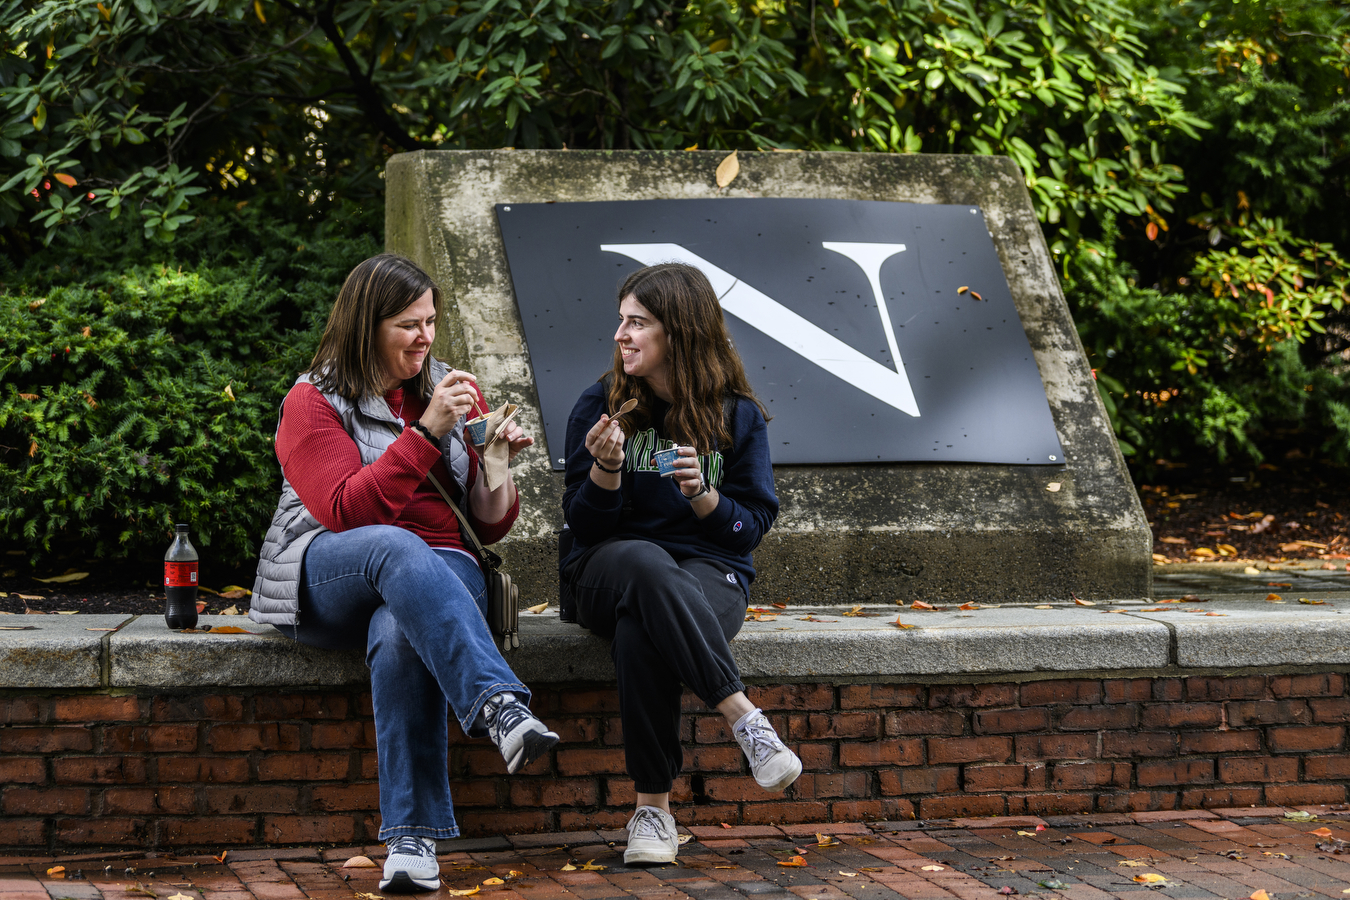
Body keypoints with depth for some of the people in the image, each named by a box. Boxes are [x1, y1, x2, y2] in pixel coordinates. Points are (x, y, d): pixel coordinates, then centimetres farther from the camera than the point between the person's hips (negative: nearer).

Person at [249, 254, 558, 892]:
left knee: (399, 634, -37)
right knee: (395, 548, -40)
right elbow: (345, 511, -12)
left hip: (440, 573, 2)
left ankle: (412, 838, -43)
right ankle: (500, 708, -55)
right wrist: (426, 433, -17)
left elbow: (490, 527, 15)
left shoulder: (452, 393, 16)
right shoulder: (312, 403, 4)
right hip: (328, 578, -2)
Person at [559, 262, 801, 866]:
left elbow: (752, 526, 4)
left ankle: (653, 808, -35)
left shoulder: (736, 416, 5)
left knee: (639, 629, -39)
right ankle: (745, 719, -43)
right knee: (645, 565, -41)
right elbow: (584, 524, 3)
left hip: (707, 573, 0)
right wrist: (605, 468, -17)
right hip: (608, 572, 0)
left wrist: (704, 495, -15)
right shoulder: (600, 406, 5)